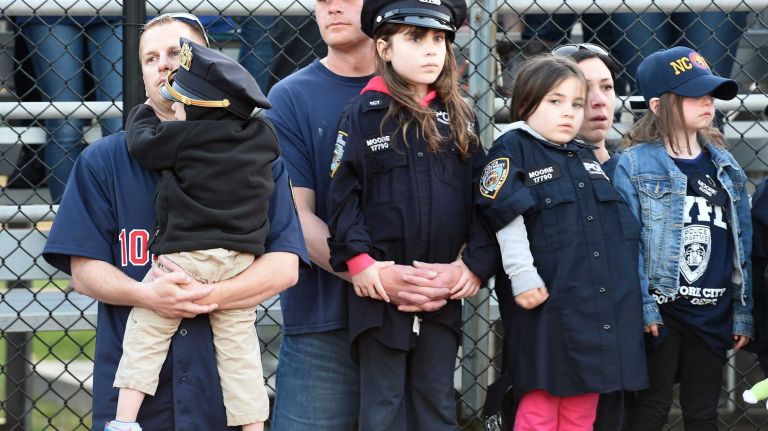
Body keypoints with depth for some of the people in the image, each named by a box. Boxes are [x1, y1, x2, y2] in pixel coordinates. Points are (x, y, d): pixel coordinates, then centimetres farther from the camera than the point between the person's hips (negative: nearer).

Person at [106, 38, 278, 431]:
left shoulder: (184, 135, -12)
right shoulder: (263, 137, 3)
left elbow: (143, 144, 3)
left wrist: (143, 111, 22)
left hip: (183, 256, -5)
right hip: (241, 259, 5)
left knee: (144, 334, 5)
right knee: (239, 348, 9)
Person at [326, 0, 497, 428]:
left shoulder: (459, 117, 8)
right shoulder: (362, 114, -2)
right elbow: (344, 195, -6)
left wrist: (478, 261, -6)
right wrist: (357, 258, -16)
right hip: (380, 286, -3)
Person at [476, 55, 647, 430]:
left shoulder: (587, 157, 18)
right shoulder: (512, 149, -2)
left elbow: (620, 224, 24)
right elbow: (507, 218, -12)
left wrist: (625, 282, 19)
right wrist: (523, 277, -18)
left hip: (604, 306, 6)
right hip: (547, 301, -6)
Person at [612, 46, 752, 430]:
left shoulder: (725, 168, 9)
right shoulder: (636, 164, -7)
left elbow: (742, 245, 10)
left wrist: (743, 314, 7)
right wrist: (643, 308, -18)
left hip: (712, 314, 5)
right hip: (659, 312, -5)